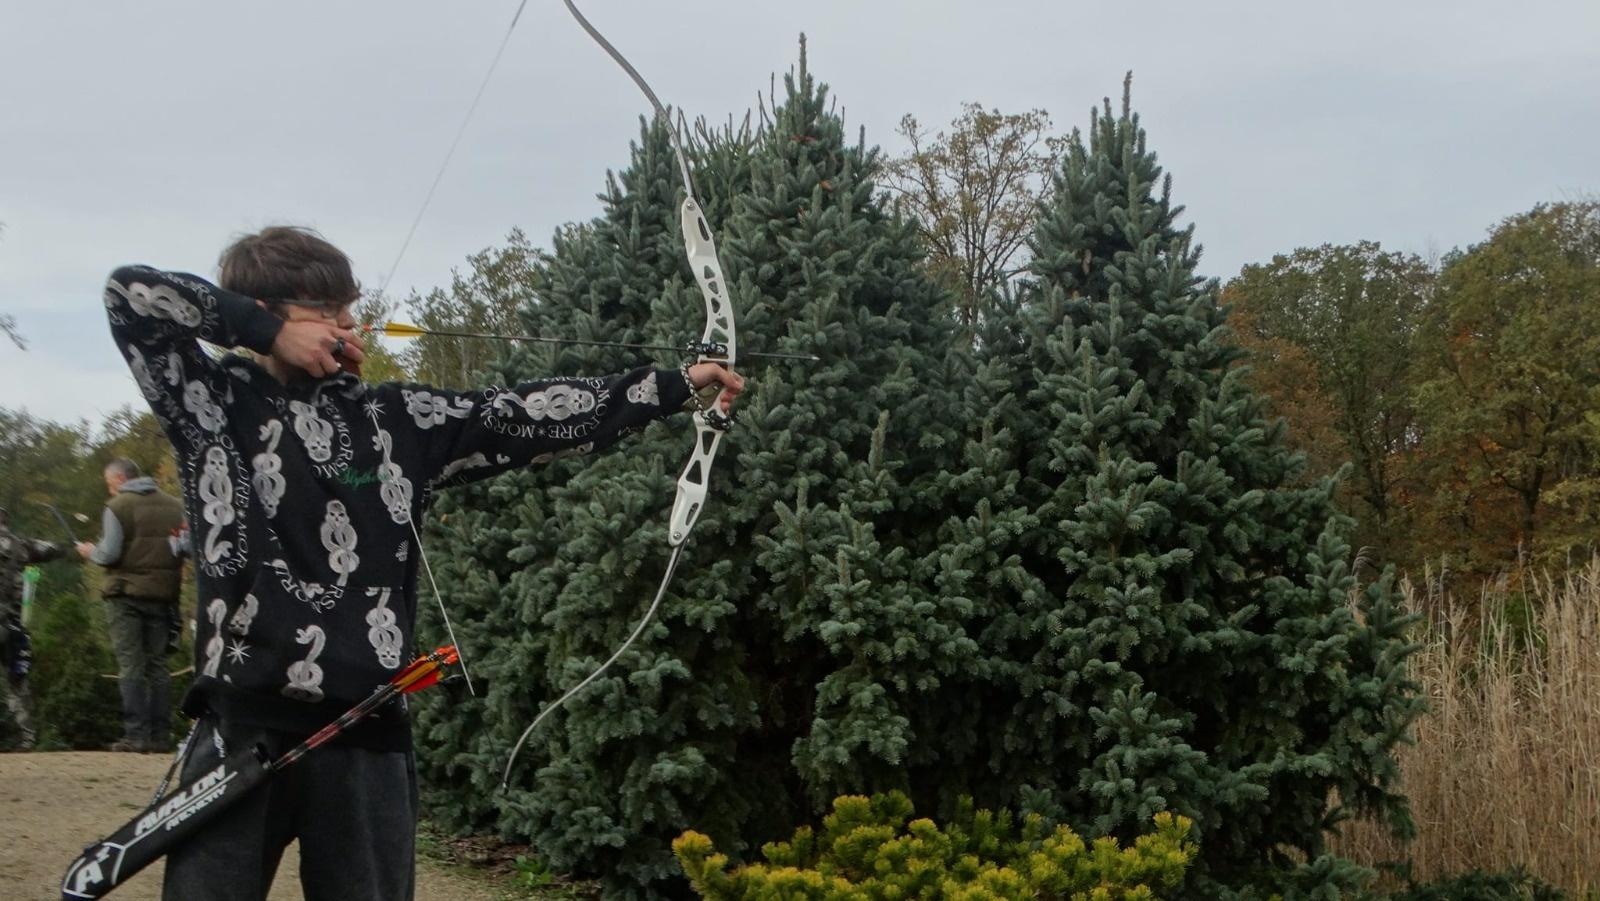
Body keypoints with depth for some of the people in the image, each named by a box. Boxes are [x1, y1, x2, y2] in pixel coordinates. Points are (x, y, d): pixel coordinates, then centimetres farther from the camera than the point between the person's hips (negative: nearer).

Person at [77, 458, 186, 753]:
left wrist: (90, 552, 8)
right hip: (164, 595, 5)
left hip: (127, 594, -5)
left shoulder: (117, 507, -7)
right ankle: (161, 735, 8)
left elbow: (109, 554, -12)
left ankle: (136, 734, -6)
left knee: (130, 665, -2)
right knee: (158, 665, 10)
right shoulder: (174, 506, 10)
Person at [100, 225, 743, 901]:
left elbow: (522, 415, 9)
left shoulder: (397, 419, 11)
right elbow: (128, 291, -4)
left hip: (364, 731, 3)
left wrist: (678, 384, 6)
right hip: (241, 724, -2)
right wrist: (266, 331, -6)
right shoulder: (216, 402, 4)